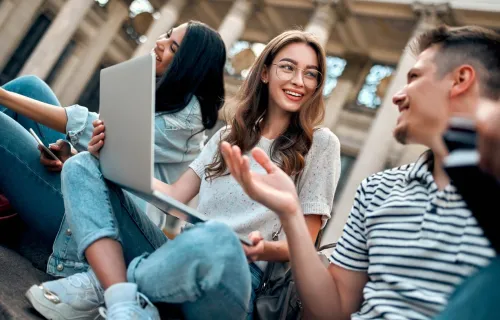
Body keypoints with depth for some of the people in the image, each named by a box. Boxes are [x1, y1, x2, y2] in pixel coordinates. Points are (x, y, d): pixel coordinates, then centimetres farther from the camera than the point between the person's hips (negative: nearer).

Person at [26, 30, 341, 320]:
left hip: (232, 274, -5)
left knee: (215, 239, -43)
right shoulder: (227, 137, 18)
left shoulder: (320, 144, 3)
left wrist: (265, 250, -23)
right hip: (178, 254, 6)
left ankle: (100, 285, -14)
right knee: (83, 166, -2)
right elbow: (175, 196, 11)